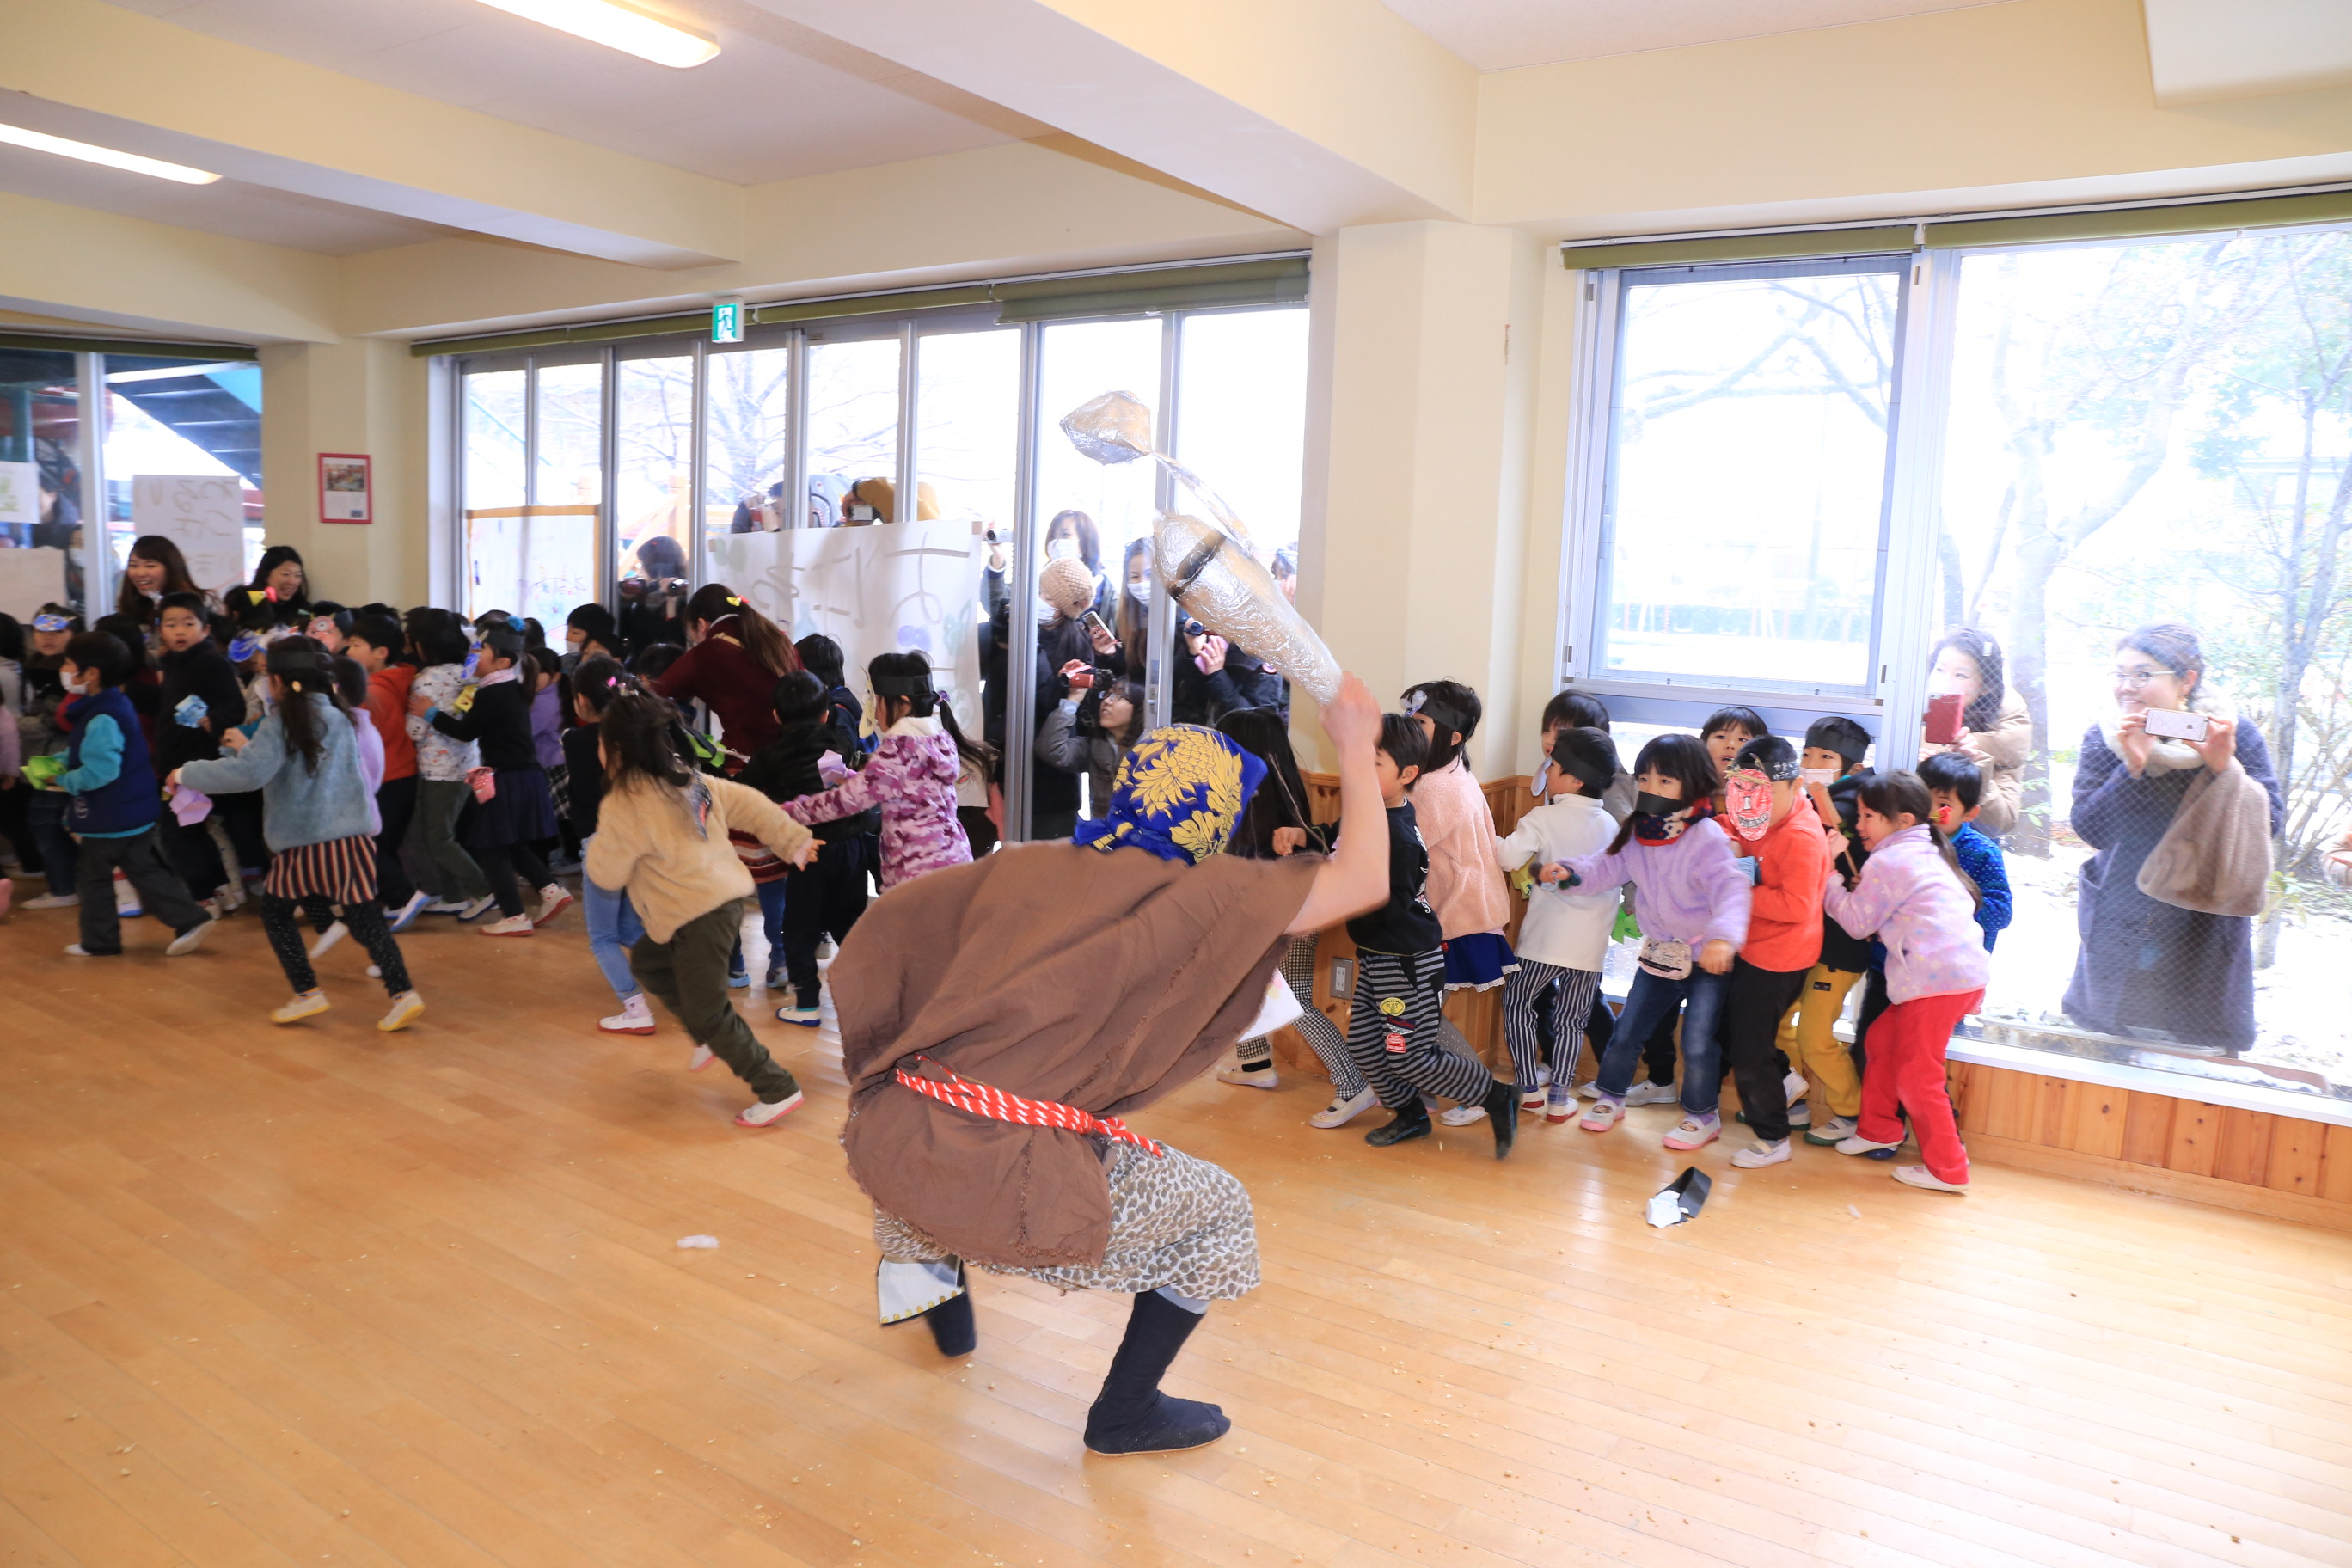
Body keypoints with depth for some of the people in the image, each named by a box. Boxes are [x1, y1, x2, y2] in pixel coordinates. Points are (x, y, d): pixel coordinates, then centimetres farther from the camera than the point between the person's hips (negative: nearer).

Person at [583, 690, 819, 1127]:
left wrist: (600, 840, 11)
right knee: (646, 962, 26)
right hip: (726, 895, 9)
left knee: (707, 1015, 1)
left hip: (697, 917, -9)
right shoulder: (689, 779, 7)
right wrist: (794, 841, 12)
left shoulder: (624, 805, -15)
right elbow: (749, 804, 8)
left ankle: (778, 1090, 2)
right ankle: (714, 1035, 24)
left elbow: (606, 874, -8)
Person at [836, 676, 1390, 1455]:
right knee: (1220, 1213, 17)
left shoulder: (1024, 866, 13)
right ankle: (1126, 1413, 26)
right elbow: (1363, 880, 0)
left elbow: (888, 919, 20)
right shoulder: (1197, 896, -2)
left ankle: (929, 1271, 43)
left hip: (884, 1142, 6)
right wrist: (1357, 753, 12)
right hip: (1004, 1184, -5)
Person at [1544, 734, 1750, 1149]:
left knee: (1698, 1042, -4)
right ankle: (1610, 1096, 33)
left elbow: (1731, 888, -36)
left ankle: (1703, 1116, 19)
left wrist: (1724, 935, -53)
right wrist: (1572, 871, -14)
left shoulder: (1707, 838, -25)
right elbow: (1610, 866, 6)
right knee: (1627, 1029, 12)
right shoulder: (1637, 833, -4)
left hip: (1707, 958, -6)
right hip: (1660, 953, 6)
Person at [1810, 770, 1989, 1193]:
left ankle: (1948, 1170, 7)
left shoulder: (1886, 861, -8)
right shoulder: (1927, 852, 20)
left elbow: (1856, 921, -4)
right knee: (1882, 1039, 22)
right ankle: (1879, 1130, 33)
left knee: (1916, 1074, 0)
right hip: (1968, 971, 10)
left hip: (1936, 979, -10)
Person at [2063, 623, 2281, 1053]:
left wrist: (2225, 768, -26)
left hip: (2204, 930, -1)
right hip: (2121, 932, 1)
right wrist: (2132, 767, -24)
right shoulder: (2105, 738, -4)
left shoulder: (2234, 735, -6)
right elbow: (2088, 828, -13)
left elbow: (2270, 823, -12)